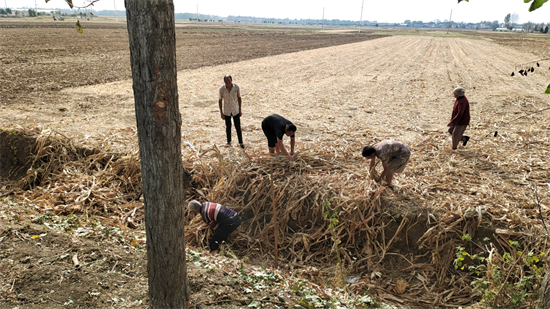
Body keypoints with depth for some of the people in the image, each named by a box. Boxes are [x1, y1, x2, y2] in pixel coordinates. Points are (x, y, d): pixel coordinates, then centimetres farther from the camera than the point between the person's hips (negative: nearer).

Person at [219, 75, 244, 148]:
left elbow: (239, 98, -5)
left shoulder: (236, 87, -18)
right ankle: (229, 142, 34)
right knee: (228, 127, 14)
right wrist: (221, 113, -7)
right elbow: (220, 100, -8)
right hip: (226, 111, 0)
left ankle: (241, 142, 22)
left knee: (238, 127, 4)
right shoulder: (222, 89, -18)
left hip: (235, 110, 0)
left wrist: (240, 110, -1)